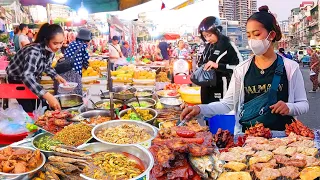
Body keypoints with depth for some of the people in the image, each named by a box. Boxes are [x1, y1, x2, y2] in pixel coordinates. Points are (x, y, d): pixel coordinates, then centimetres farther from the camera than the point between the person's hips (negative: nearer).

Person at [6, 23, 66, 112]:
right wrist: (48, 96, -61)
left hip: (32, 79, 6)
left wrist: (56, 76, -14)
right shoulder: (34, 52, -38)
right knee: (28, 109, -9)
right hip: (17, 79, -6)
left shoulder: (50, 50, -15)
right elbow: (27, 76, -50)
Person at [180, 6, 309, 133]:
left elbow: (303, 104, 6)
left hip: (281, 135, -1)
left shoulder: (290, 67, 0)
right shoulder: (242, 69, 3)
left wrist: (289, 107, -16)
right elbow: (227, 103, -1)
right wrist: (200, 109, -16)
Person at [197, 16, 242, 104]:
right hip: (206, 89, 8)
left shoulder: (228, 45, -9)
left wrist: (217, 65, -21)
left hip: (221, 90, -7)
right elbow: (200, 62, 28)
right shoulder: (208, 47, 14)